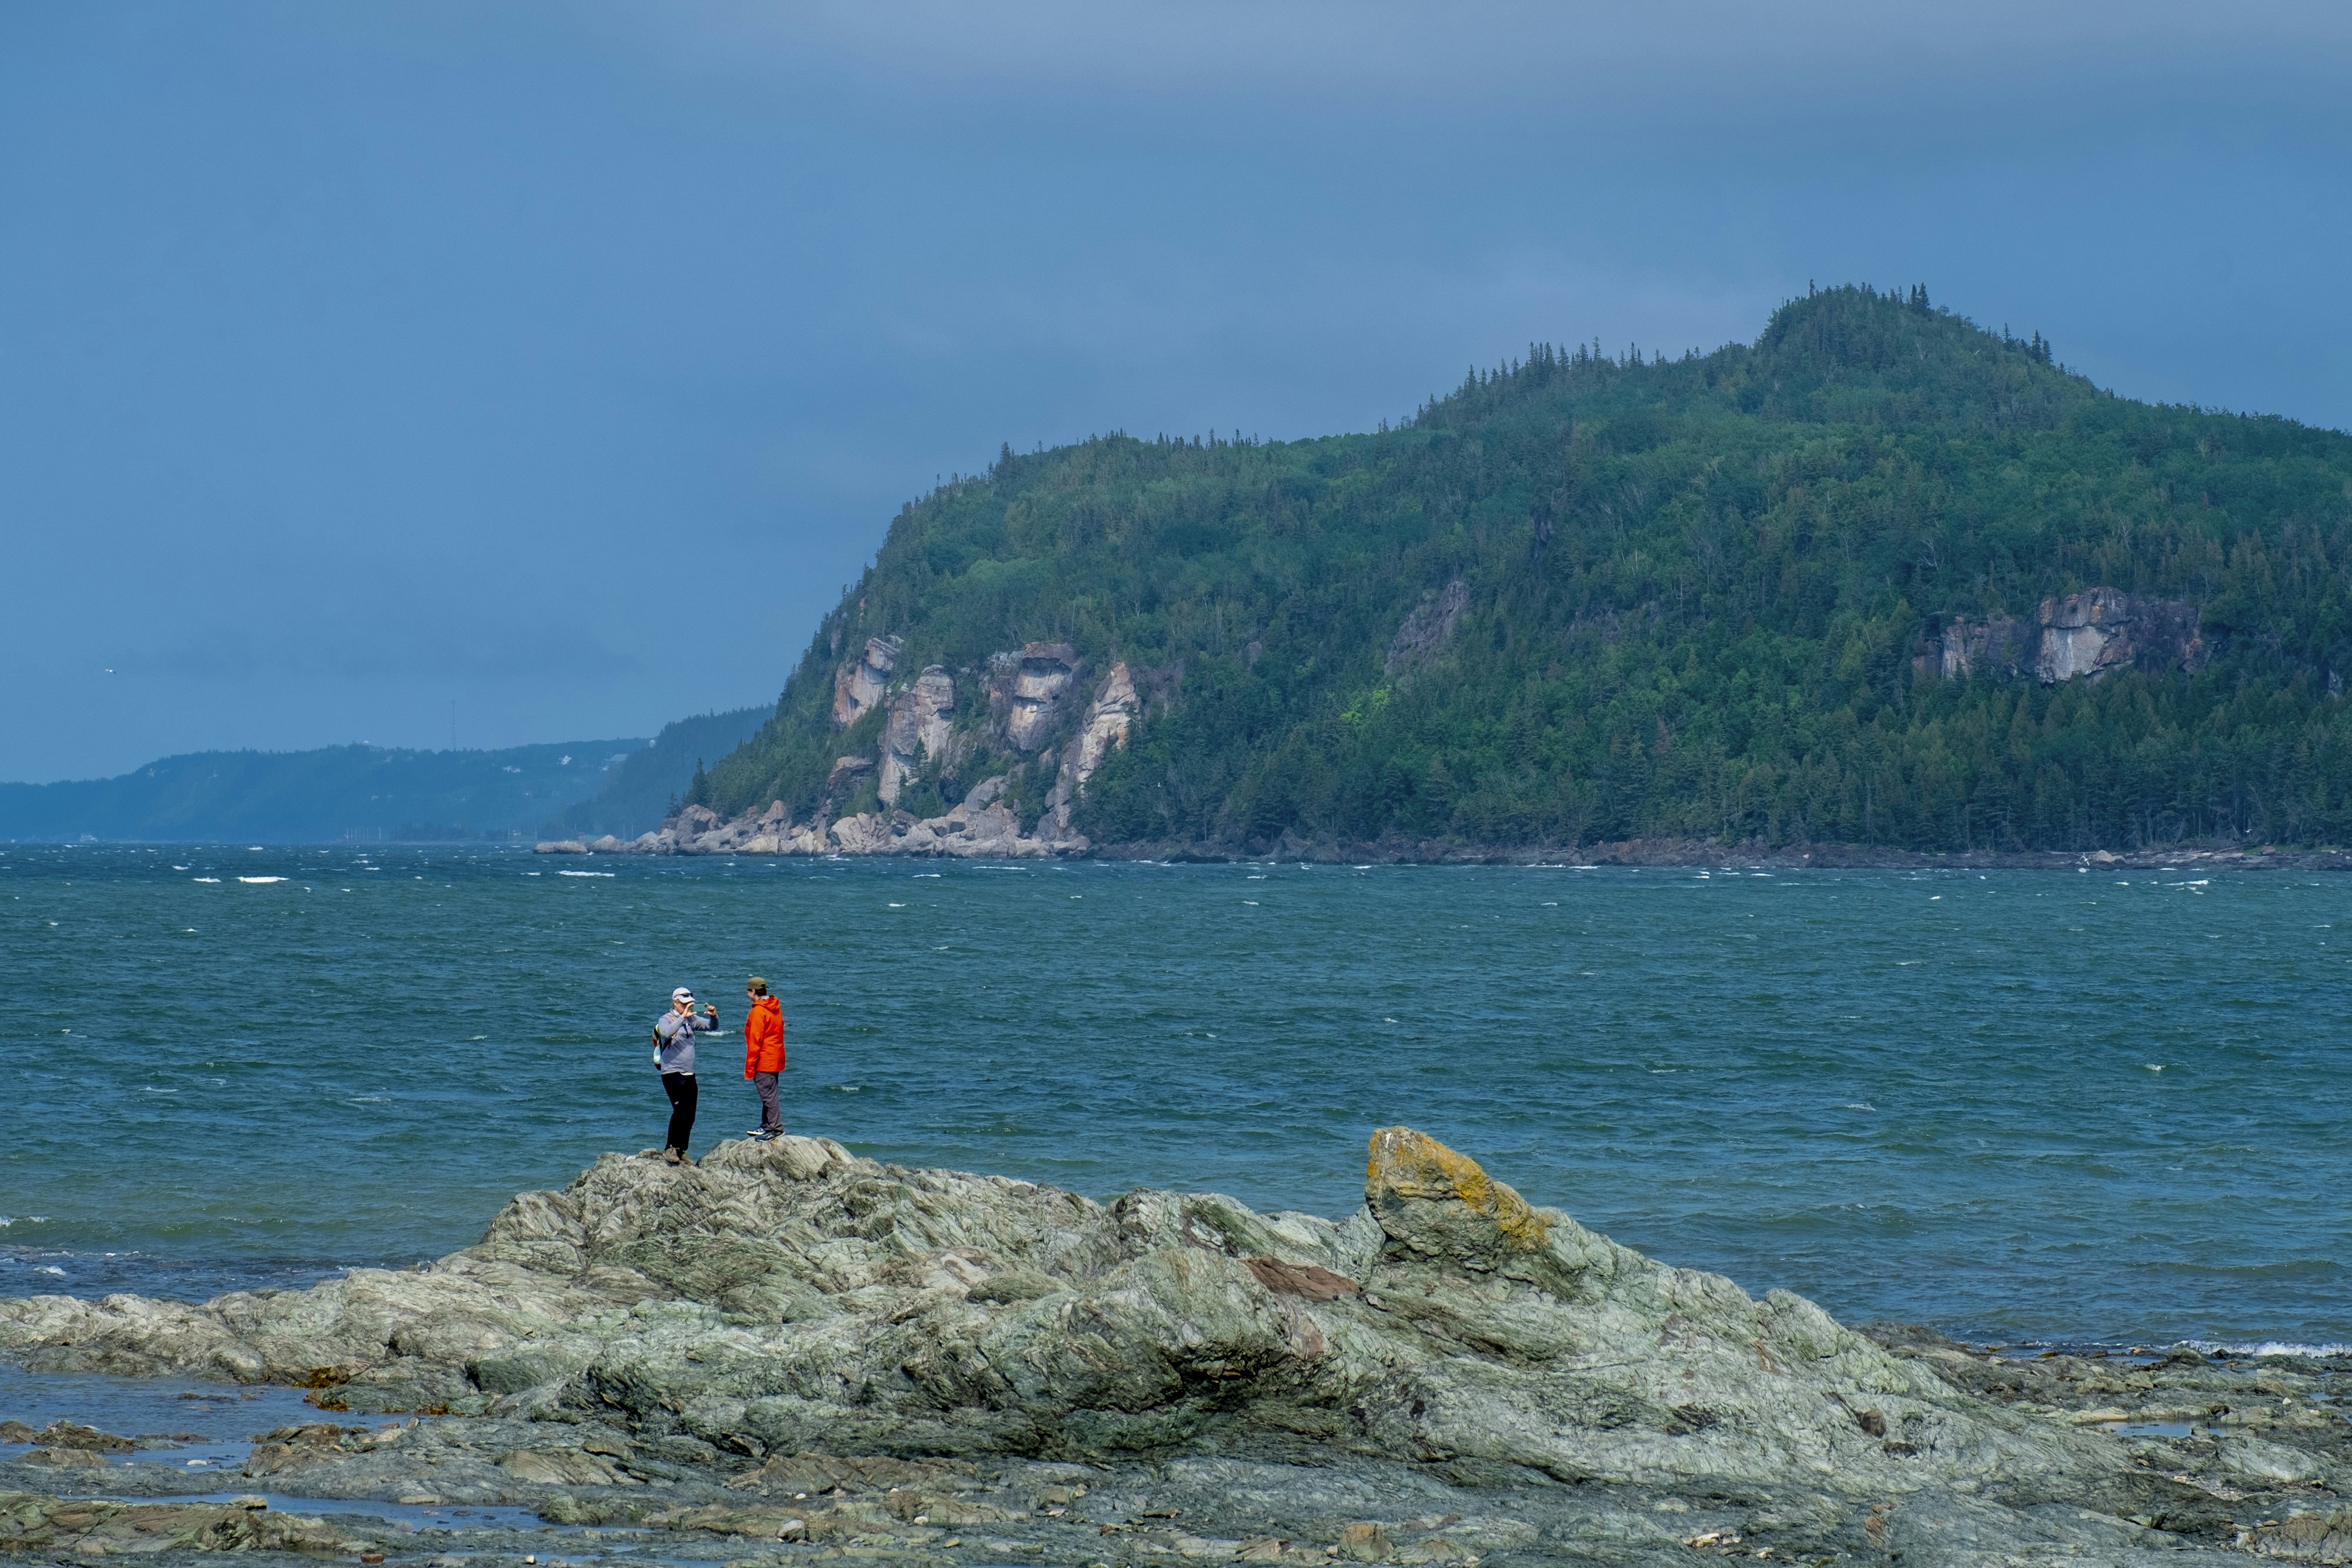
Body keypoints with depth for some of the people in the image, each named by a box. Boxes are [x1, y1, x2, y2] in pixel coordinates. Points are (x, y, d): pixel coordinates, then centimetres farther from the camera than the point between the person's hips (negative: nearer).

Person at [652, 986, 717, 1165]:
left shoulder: (691, 1019, 14)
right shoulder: (666, 1020, -5)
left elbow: (712, 1027, 19)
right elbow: (667, 1033, -27)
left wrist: (714, 1016, -1)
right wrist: (683, 1017, -29)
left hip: (689, 1075, 7)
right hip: (672, 1074, -7)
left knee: (690, 1116, 7)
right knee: (681, 1110, -20)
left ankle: (680, 1151, 15)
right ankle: (670, 1149, -16)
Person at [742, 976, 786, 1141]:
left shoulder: (758, 1012, -17)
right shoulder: (775, 1009, 12)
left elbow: (755, 1041, -18)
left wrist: (750, 1067, -13)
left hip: (763, 1061, -10)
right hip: (775, 1060, 10)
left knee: (768, 1095, -7)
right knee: (768, 1095, 17)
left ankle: (776, 1129, -7)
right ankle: (766, 1127, 25)